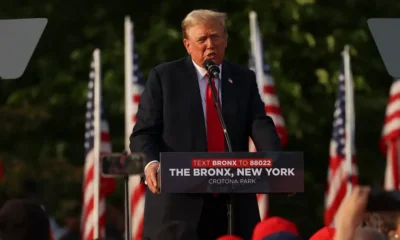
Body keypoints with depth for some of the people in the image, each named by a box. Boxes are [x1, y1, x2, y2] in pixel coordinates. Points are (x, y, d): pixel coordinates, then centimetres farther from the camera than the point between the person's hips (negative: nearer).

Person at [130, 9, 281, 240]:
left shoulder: (244, 79, 12)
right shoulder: (163, 77, 4)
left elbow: (260, 125, -1)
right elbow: (144, 133, 1)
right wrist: (151, 163, -21)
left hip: (233, 205, 3)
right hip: (178, 203, -3)